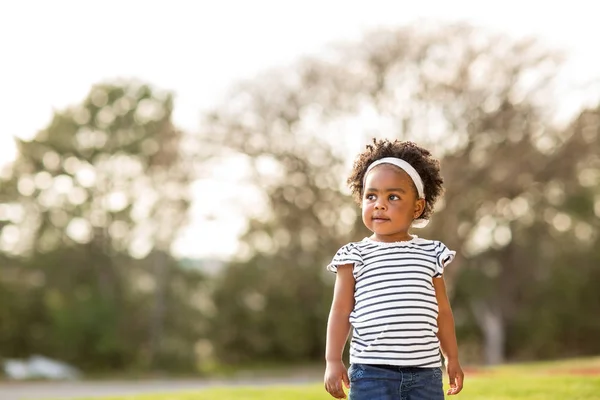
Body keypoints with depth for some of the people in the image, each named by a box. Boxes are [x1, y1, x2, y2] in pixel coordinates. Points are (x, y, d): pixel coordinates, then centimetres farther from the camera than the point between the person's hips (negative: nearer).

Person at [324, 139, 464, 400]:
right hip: (372, 370, -3)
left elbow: (442, 311, 14)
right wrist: (333, 360, -8)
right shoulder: (355, 256, 1)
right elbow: (341, 311, 0)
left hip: (424, 371, 3)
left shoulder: (431, 253, 7)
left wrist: (452, 358, 16)